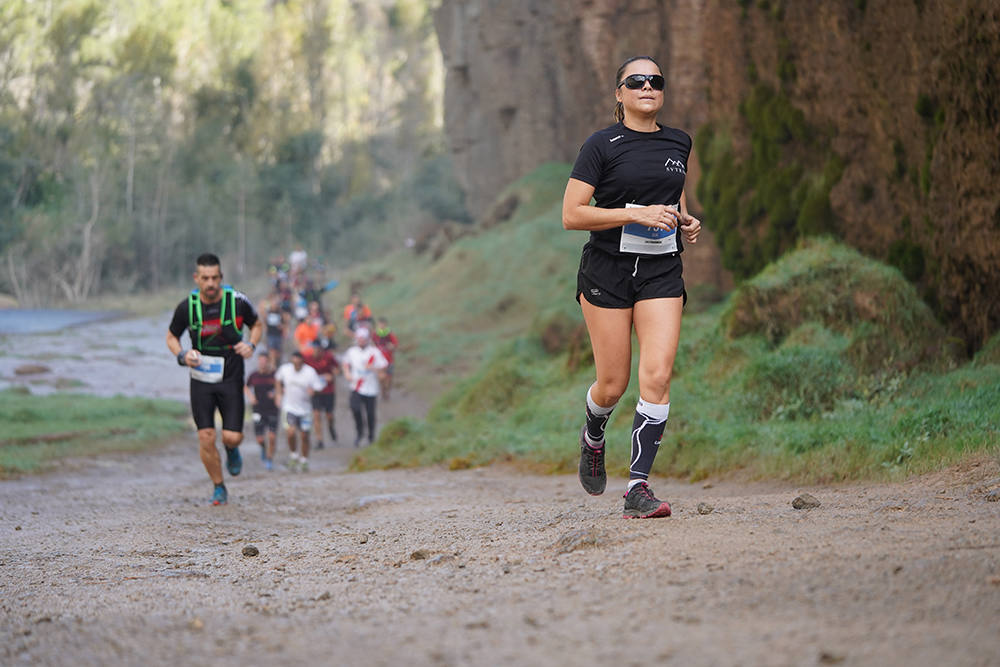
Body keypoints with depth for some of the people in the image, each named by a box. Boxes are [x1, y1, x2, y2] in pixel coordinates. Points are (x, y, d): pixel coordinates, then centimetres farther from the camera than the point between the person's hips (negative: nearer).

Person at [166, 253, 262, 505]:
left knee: (232, 437, -8)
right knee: (206, 438, -5)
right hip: (201, 378, 1)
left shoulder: (238, 301, -9)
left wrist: (251, 345, -9)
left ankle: (232, 450, 31)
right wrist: (182, 355, -11)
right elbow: (171, 336, 9)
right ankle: (219, 488, 15)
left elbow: (257, 325, 11)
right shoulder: (186, 307, -7)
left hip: (231, 379, -1)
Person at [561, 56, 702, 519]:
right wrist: (636, 213, -19)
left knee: (657, 377, -13)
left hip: (661, 272, 3)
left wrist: (684, 220, 8)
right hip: (607, 271, -3)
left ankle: (638, 488, -10)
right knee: (613, 385, 1)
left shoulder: (678, 144, 10)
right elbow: (571, 215, -11)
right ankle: (593, 437, 37)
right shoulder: (603, 145, -5)